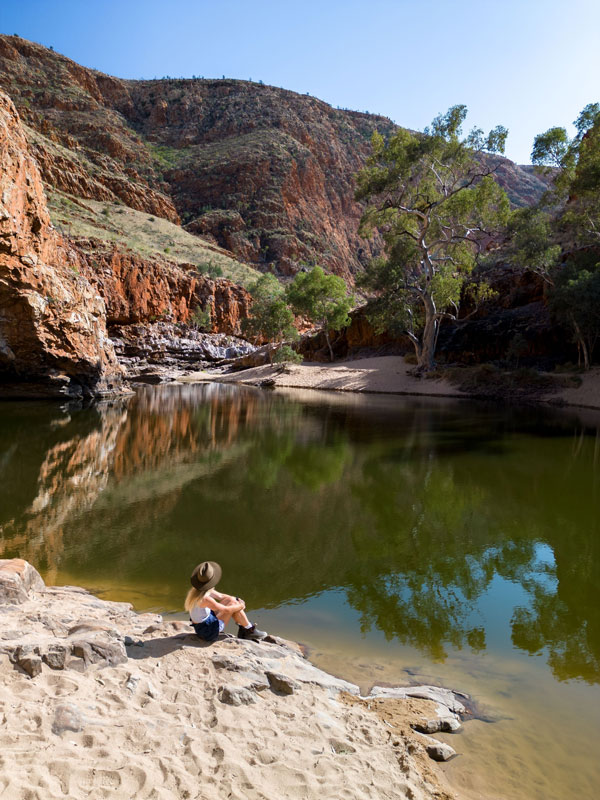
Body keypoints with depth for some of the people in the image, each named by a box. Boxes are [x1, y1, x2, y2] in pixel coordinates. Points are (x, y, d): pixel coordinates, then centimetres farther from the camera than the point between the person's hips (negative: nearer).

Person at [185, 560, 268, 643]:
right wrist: (241, 606, -4)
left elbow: (221, 596, 8)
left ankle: (243, 630, 15)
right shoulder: (205, 599, -32)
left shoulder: (197, 589, -4)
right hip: (208, 631, -9)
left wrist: (238, 601, -1)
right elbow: (226, 610, -21)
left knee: (231, 600, 5)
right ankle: (250, 630, 9)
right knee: (234, 604, -10)